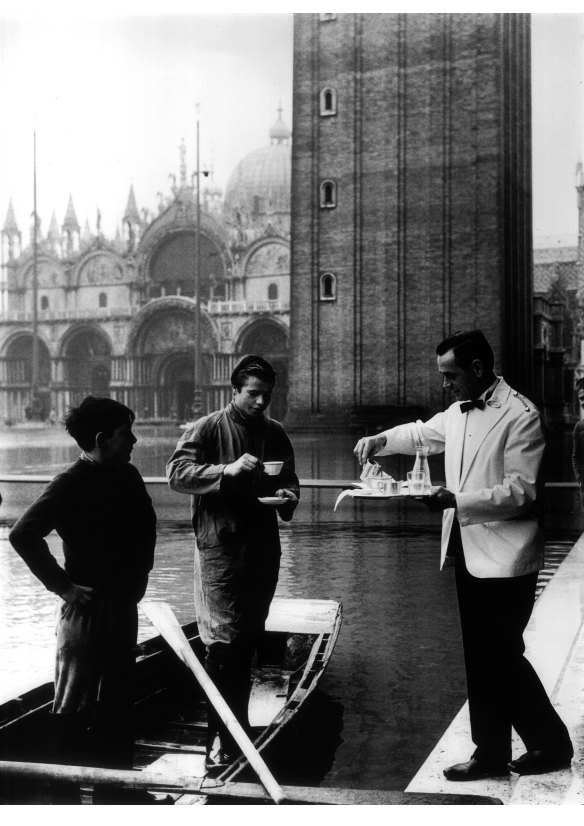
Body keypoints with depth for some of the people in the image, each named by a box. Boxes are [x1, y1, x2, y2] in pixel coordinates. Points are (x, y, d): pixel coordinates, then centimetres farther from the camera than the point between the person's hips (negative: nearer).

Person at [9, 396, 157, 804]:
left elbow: (146, 528, 21)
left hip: (123, 603, 7)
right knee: (74, 705, 3)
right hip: (87, 606, -7)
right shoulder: (70, 484, -16)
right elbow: (23, 534, -23)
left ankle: (116, 788, 29)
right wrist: (63, 586, -19)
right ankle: (65, 793, 15)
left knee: (118, 701, 16)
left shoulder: (128, 476, 5)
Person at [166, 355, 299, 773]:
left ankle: (239, 725, 29)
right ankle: (219, 738, 0)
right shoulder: (207, 428, -4)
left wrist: (287, 496, -2)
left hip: (263, 547, 5)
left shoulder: (275, 433, 11)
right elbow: (177, 472, -15)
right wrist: (227, 469, -27)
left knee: (248, 640, 14)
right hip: (220, 546, -5)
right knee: (223, 641, -8)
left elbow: (289, 480, 21)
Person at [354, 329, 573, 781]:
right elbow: (424, 432, 28)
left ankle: (552, 743, 19)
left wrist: (457, 500, -24)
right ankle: (491, 753, 24)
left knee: (502, 653, -1)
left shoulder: (520, 416, -14)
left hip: (504, 556, -8)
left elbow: (520, 491, -19)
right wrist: (381, 441, 12)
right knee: (480, 657, 12)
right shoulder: (460, 411, 10)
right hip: (469, 552, 8)